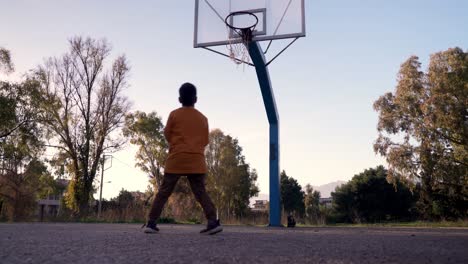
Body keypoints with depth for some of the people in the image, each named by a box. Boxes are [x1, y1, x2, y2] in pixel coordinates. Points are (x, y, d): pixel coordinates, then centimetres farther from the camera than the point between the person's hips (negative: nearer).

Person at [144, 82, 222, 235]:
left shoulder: (174, 114, 2)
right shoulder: (203, 118, 9)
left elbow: (167, 135, 9)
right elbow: (205, 141, 14)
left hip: (176, 159, -2)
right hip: (196, 161, 2)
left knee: (163, 192, 4)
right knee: (201, 193, 5)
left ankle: (151, 223, 1)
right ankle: (213, 222, -8)